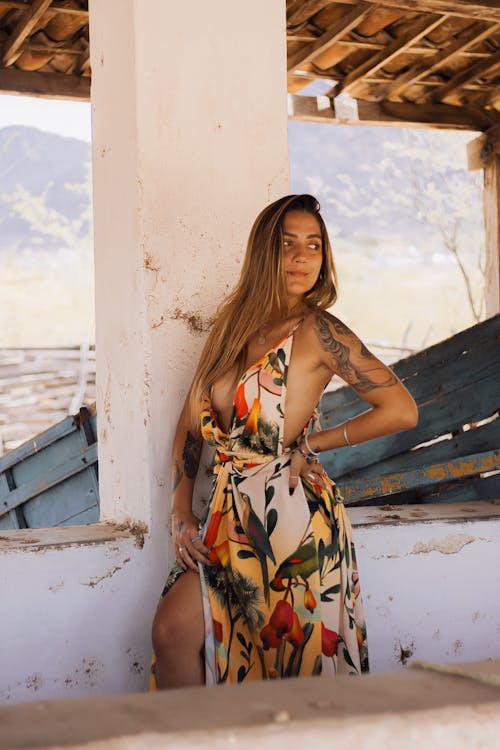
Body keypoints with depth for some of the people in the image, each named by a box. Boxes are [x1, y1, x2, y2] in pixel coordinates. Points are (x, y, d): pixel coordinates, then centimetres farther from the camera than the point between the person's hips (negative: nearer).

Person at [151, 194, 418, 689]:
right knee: (170, 630, -8)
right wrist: (180, 516, 4)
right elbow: (192, 422, 12)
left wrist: (309, 445, -5)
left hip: (292, 516, -5)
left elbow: (402, 411, -12)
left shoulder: (317, 331, -8)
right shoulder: (233, 323, 10)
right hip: (233, 515, 5)